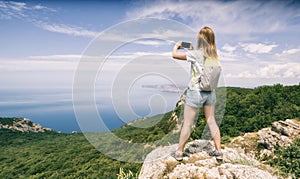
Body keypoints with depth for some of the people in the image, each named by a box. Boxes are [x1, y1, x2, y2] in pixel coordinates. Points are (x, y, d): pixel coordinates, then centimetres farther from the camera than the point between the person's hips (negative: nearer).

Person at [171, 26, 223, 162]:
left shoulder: (196, 54, -13)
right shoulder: (214, 55, 5)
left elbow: (174, 55, -13)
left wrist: (176, 45, 7)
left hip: (195, 92, -6)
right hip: (210, 92, 6)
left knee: (187, 124, 4)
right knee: (211, 121, 15)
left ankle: (179, 152, 18)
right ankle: (218, 152, 24)